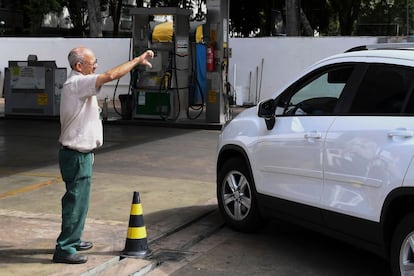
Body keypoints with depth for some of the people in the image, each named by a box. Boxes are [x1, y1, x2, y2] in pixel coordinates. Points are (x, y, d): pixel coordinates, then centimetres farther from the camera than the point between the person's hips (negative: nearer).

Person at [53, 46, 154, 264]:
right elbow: (110, 75, -31)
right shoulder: (76, 84, -19)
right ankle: (64, 249, -1)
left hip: (80, 152, 11)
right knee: (76, 201, -6)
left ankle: (72, 240, 31)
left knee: (77, 199, 19)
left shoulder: (78, 84, 15)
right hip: (76, 155, -11)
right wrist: (138, 60, -22)